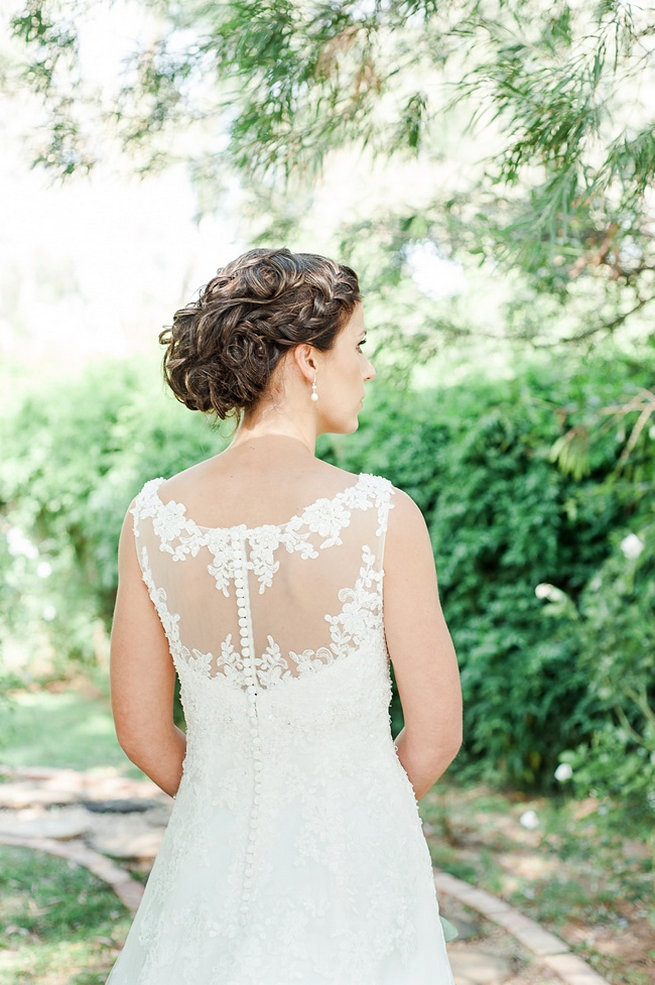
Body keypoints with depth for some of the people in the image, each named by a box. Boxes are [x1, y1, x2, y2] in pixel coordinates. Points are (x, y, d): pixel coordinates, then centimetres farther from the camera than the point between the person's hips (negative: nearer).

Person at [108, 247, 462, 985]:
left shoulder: (154, 517, -9)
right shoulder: (382, 517, -18)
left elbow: (140, 728, -1)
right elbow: (437, 729, -10)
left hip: (213, 864, 3)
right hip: (354, 871, -2)